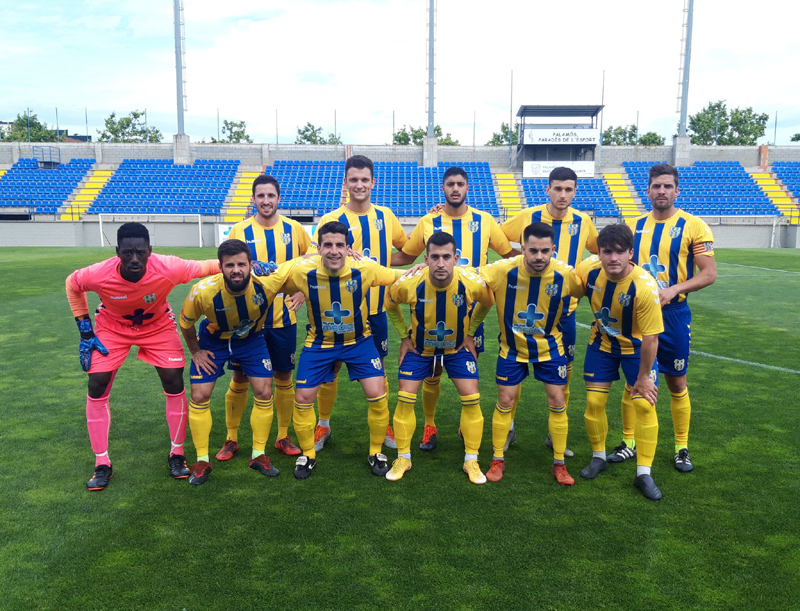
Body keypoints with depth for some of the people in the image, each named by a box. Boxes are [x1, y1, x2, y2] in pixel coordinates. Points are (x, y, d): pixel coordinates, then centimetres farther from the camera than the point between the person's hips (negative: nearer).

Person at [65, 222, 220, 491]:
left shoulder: (168, 268, -37)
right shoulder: (99, 274, -33)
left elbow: (205, 267, -18)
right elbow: (72, 283, -9)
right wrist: (85, 331, -8)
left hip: (158, 325, 0)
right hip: (112, 326, 1)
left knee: (174, 383, -7)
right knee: (97, 386, -7)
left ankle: (176, 454, 13)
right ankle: (102, 464, 10)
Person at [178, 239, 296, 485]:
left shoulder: (267, 282, -35)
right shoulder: (203, 292, -35)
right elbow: (186, 323, -12)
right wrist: (195, 351, -5)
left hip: (252, 338, 1)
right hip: (213, 340, -1)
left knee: (264, 393, -3)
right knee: (199, 396, -3)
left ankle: (259, 455, 15)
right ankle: (202, 461, 15)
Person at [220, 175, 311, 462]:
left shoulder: (294, 229, 0)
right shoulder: (240, 231, -3)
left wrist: (302, 291, -2)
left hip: (283, 318, 1)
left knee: (284, 378, 9)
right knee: (240, 378, 6)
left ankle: (283, 437, 25)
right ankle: (231, 438, 23)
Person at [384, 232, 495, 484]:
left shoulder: (473, 282, -28)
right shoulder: (409, 283, -28)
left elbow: (487, 304, -1)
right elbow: (390, 306, -3)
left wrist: (470, 333, -1)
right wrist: (404, 336, -3)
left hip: (457, 348, 0)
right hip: (419, 348, 0)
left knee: (472, 400, -5)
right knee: (405, 399, -4)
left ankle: (471, 461, 14)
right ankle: (403, 458, 16)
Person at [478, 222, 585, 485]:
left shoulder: (564, 274, -21)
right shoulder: (504, 270, -26)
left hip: (550, 347, 1)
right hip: (512, 347, -1)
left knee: (557, 402, 4)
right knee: (505, 402, 4)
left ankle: (559, 464, 21)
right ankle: (498, 460, 22)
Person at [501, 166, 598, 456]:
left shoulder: (583, 222, 1)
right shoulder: (527, 217, -5)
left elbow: (601, 251, 16)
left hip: (564, 309, 2)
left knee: (562, 372, 8)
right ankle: (508, 428, 21)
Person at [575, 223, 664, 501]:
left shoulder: (645, 286, -33)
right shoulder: (587, 269, -23)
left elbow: (650, 338, -25)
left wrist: (643, 377, -17)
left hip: (636, 347, -3)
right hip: (602, 342, 3)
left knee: (644, 404, -7)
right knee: (594, 401, 3)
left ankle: (644, 473, 8)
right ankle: (598, 457, 27)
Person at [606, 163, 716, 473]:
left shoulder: (693, 226, -6)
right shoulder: (634, 225, 6)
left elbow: (709, 273, -8)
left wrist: (673, 289, -22)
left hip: (672, 314, -3)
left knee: (677, 383, 7)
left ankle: (682, 448, 22)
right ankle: (629, 442, 22)